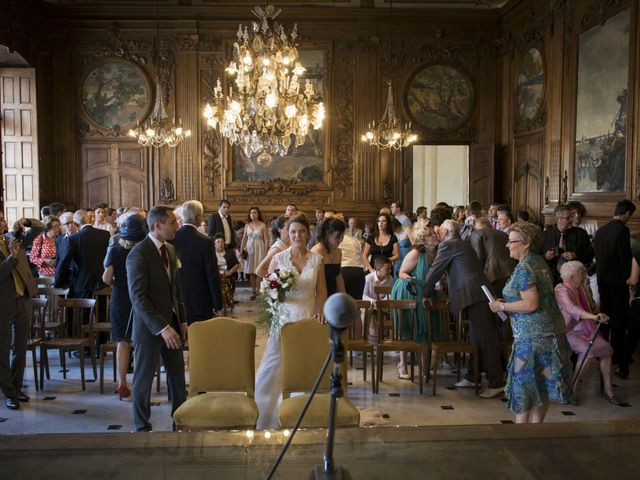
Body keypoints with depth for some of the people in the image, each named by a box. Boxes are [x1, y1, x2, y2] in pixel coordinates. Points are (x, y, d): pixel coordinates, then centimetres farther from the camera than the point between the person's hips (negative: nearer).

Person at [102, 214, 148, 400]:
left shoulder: (115, 251, -3)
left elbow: (106, 278, -9)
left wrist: (117, 284, 11)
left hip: (120, 300, 2)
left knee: (122, 342, 11)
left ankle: (122, 385, 15)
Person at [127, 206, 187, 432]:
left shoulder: (171, 250, 8)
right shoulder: (139, 254, -17)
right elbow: (138, 297, -21)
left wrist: (182, 321, 8)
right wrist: (162, 328, -25)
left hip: (172, 323, 7)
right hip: (150, 326, -7)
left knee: (177, 375, 14)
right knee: (144, 379, 9)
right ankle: (142, 426, 24)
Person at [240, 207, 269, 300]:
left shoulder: (263, 225, -2)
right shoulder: (247, 225, 8)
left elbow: (266, 240, -4)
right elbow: (244, 239, 10)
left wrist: (266, 252, -10)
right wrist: (241, 251, 5)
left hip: (259, 249, -3)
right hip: (249, 249, 3)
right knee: (251, 272, 4)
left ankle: (258, 291, 2)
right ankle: (253, 291, 10)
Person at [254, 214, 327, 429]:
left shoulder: (317, 260, 3)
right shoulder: (278, 258, -1)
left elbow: (321, 292, 7)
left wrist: (320, 311, -8)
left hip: (308, 319, 1)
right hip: (284, 318, -1)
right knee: (274, 366, -1)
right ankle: (265, 414, 16)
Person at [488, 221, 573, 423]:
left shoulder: (524, 268, -17)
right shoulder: (540, 262, 12)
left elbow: (531, 304, -24)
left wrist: (502, 306, -13)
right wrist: (507, 303, 17)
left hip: (532, 335, -9)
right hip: (551, 329, 9)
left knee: (524, 383, -2)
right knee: (542, 383, 15)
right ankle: (537, 422, 25)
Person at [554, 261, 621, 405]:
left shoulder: (580, 288, 11)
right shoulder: (561, 290, -15)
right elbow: (571, 308, -35)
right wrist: (593, 317, -48)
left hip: (583, 330, 7)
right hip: (568, 332, -7)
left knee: (606, 347, -16)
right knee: (587, 351, -31)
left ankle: (608, 390, -7)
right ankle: (572, 390, -18)